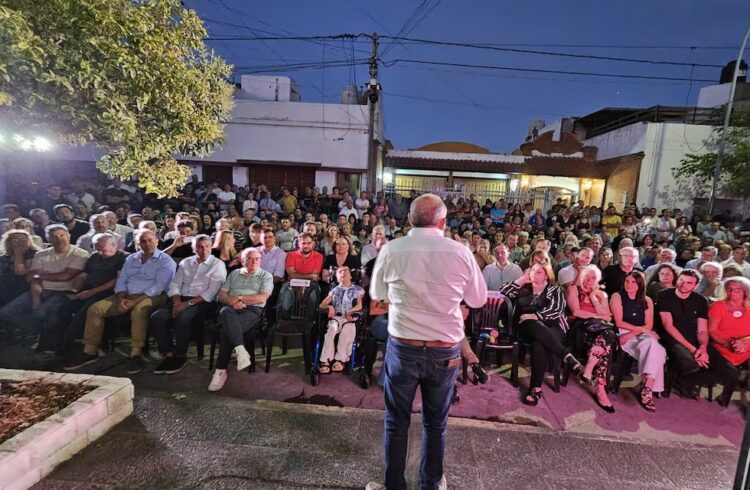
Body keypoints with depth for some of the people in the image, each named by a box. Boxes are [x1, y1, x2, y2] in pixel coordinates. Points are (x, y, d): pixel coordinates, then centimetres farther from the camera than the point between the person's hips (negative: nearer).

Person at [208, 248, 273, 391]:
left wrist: (238, 298, -6)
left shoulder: (265, 276, 11)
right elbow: (221, 295, 13)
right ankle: (241, 351, -43)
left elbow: (262, 298, -3)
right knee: (228, 313, -36)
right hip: (231, 308, 3)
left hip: (252, 310, -2)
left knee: (226, 330, -30)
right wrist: (232, 302, -8)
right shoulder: (234, 274, 22)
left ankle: (221, 370, -22)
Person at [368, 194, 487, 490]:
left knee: (396, 421, 17)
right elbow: (478, 299, 5)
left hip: (403, 347, -1)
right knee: (436, 423, 21)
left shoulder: (391, 250, -10)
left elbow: (377, 294, 6)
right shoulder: (461, 253, -10)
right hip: (446, 350, 1)